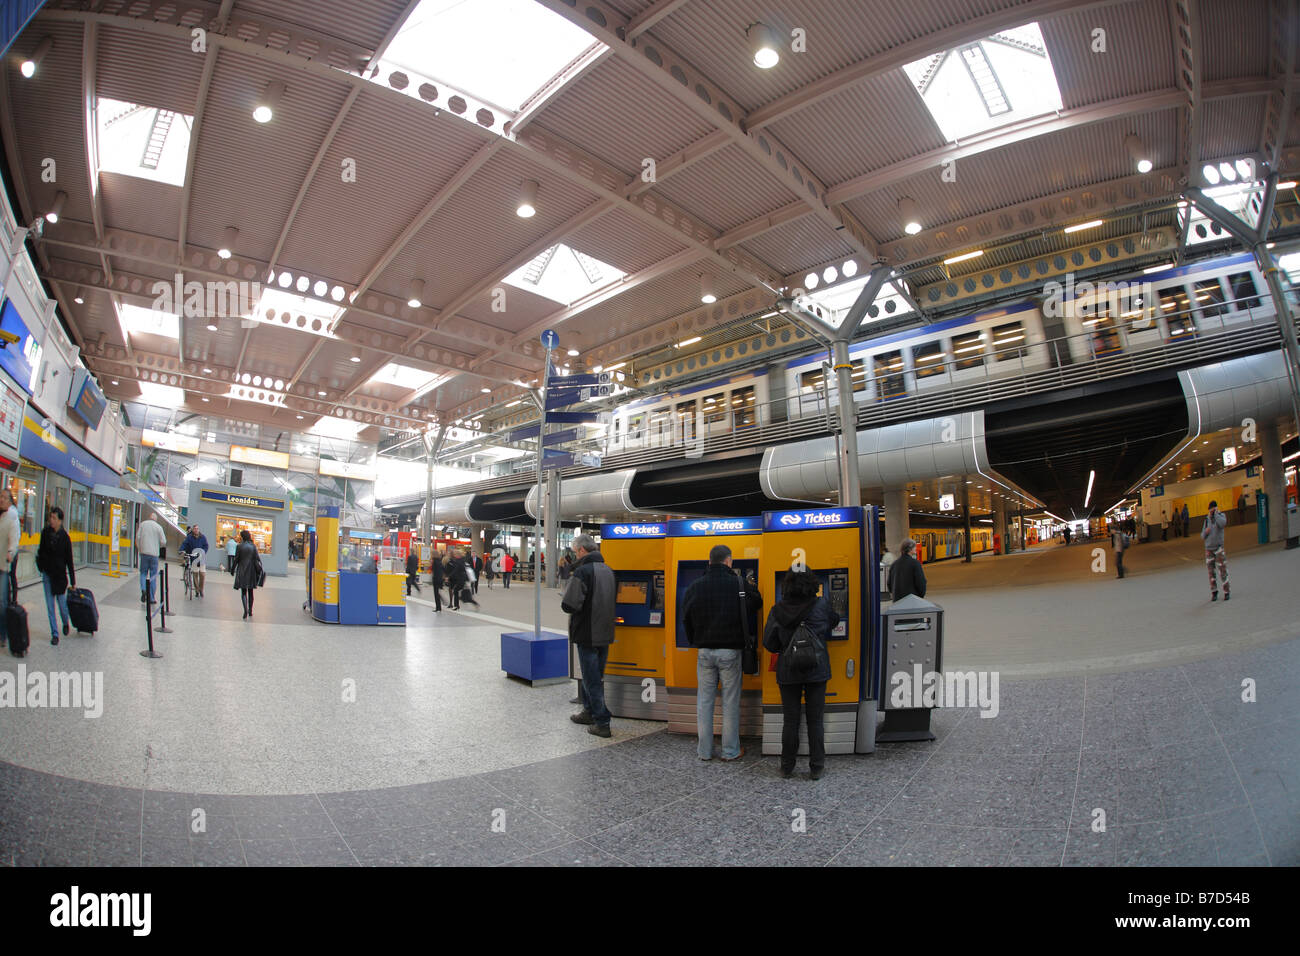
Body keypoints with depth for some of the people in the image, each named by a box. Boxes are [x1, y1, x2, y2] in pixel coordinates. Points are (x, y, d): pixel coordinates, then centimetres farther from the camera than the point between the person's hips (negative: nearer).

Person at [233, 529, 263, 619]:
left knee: (243, 592, -1)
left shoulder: (240, 546, -8)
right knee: (250, 592, 14)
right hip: (251, 571, 3)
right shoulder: (253, 546, 0)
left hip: (242, 572, -3)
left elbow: (236, 559, -5)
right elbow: (257, 559, -3)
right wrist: (259, 570, 2)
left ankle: (246, 611, -18)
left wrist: (233, 569, 8)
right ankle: (250, 611, 20)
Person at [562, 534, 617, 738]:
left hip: (587, 635, -8)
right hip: (605, 633, 8)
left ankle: (602, 723, 4)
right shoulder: (608, 570, 8)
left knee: (592, 679, 1)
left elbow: (569, 605, -23)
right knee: (595, 676, 21)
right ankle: (589, 712, 33)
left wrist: (564, 601, -2)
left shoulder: (583, 571, -18)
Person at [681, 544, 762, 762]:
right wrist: (753, 588, 22)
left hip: (705, 652, 2)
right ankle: (731, 751, 17)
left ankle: (704, 750, 18)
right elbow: (756, 607, 4)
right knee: (731, 702, 8)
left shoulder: (694, 587, 0)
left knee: (704, 701, 11)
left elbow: (686, 619, 6)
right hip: (730, 652, -2)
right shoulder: (740, 585, -8)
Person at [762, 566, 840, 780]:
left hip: (788, 672, 0)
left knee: (790, 720, 11)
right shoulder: (821, 605, -10)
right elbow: (834, 621, 10)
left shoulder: (778, 610, -10)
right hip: (817, 670, 0)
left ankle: (787, 766, 21)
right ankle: (817, 767, 18)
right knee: (815, 720, 11)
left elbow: (769, 643, -7)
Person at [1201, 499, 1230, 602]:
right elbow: (1202, 536, 10)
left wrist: (1216, 513, -18)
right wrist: (1205, 532, -11)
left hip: (1219, 547, -3)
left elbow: (1222, 524, -27)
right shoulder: (1207, 519, 8)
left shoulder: (1221, 515, -2)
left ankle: (1227, 592, 7)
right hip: (1209, 548, 3)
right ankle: (1214, 592, 15)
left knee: (1223, 570, -3)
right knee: (1211, 571, 5)